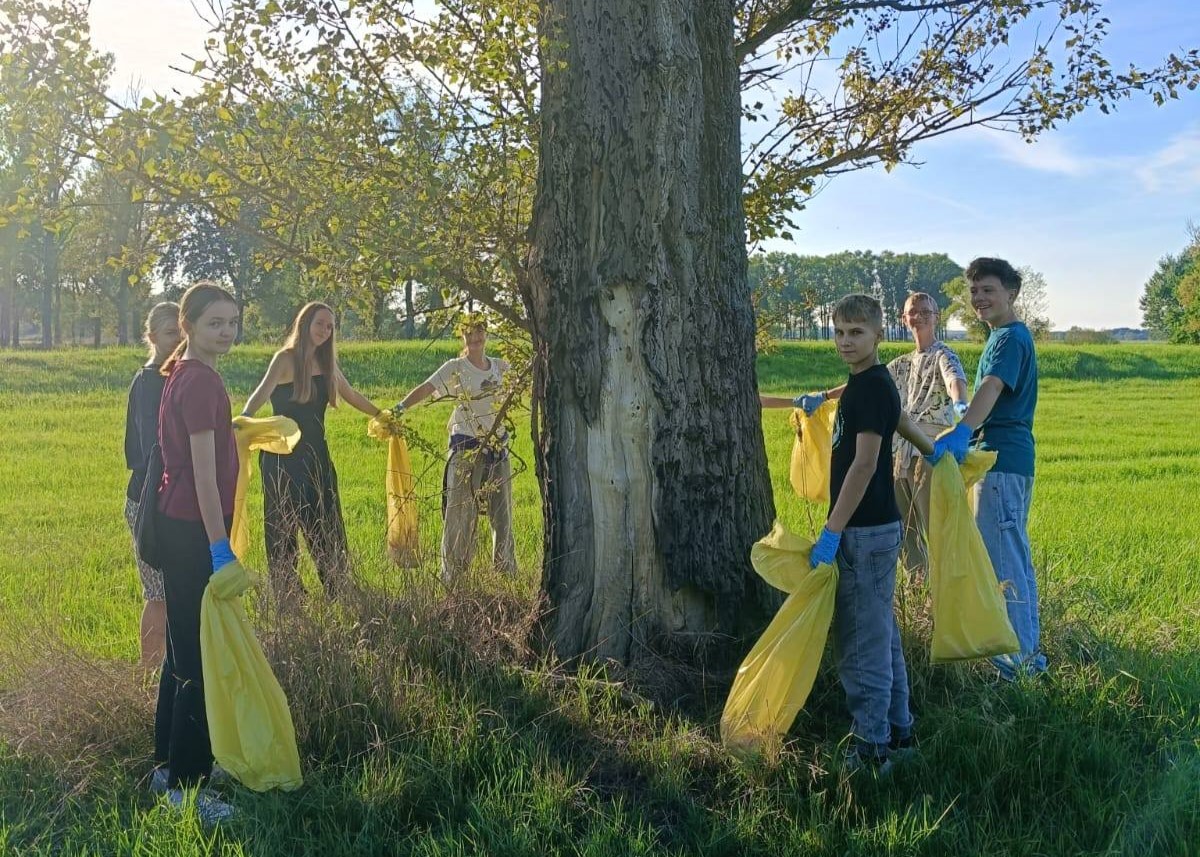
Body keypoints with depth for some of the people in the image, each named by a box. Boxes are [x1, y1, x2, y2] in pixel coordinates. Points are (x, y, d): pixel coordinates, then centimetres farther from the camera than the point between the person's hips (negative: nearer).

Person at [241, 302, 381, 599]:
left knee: (328, 529, 9)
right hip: (284, 456, -7)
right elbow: (261, 394, -28)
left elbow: (351, 395, 25)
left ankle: (340, 593, 16)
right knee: (283, 529, 0)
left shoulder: (326, 362, 8)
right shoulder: (286, 359, -11)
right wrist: (242, 420, -48)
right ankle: (286, 597, 7)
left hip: (316, 454, 7)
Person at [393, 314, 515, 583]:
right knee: (461, 512, -1)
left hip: (498, 447, 5)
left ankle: (506, 572, 26)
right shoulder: (455, 368, -7)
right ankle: (452, 575, 8)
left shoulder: (501, 367, 7)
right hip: (466, 448, -5)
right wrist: (400, 407, -37)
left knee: (502, 511, 13)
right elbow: (426, 388, -21)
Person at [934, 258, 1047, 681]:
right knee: (1015, 555, 17)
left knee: (1001, 558, -7)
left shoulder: (1011, 338, -14)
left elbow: (992, 388, -33)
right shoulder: (1008, 336, 18)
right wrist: (967, 435, 36)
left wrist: (961, 432, -48)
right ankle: (1028, 650, 27)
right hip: (1011, 457, 11)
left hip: (1002, 460, -11)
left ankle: (1019, 659, -1)